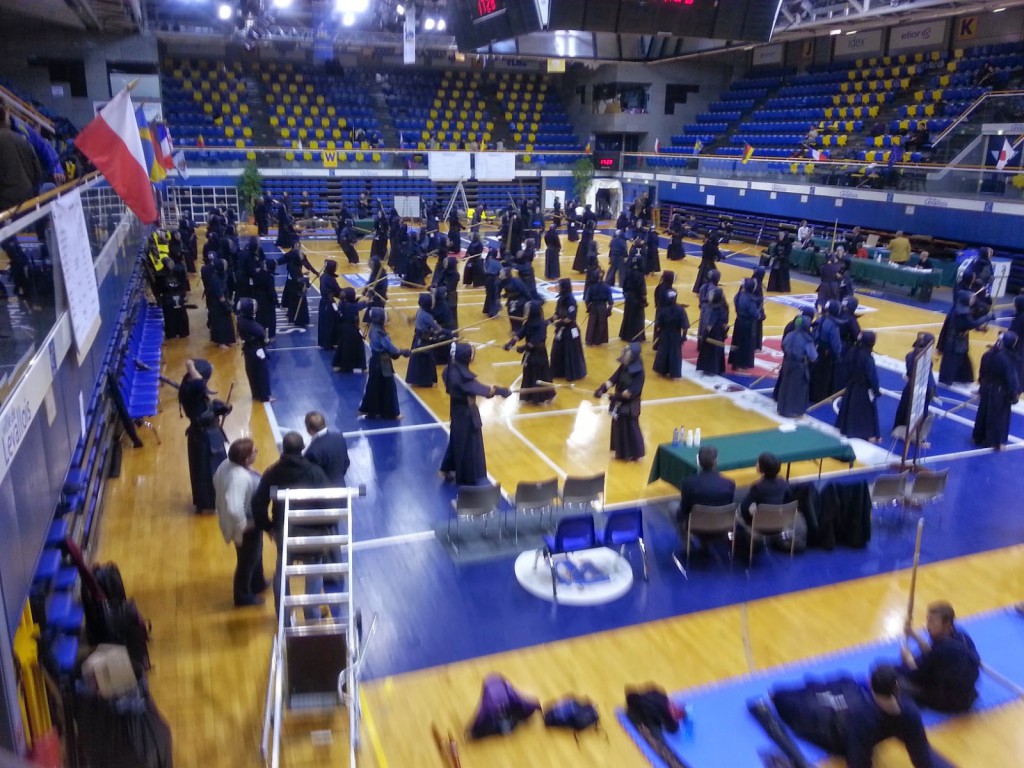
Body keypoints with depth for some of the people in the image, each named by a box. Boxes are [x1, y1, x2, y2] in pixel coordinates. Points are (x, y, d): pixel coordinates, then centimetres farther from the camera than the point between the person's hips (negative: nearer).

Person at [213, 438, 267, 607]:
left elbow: (216, 481, 9)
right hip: (247, 525, -9)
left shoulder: (227, 464, -10)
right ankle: (243, 597, 38)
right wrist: (243, 525, -26)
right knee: (247, 561, 15)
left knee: (256, 554, 31)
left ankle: (258, 583, 53)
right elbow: (234, 509, -43)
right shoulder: (240, 478, -38)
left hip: (250, 521, 9)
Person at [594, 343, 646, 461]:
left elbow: (631, 391, -25)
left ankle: (635, 454, 25)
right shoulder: (623, 366, -4)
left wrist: (616, 396, -24)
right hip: (619, 403, 7)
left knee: (631, 428, 6)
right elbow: (612, 379, -10)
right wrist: (601, 389, -24)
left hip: (630, 405, -7)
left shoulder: (639, 372, -22)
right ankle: (621, 452, 34)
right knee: (618, 426, 17)